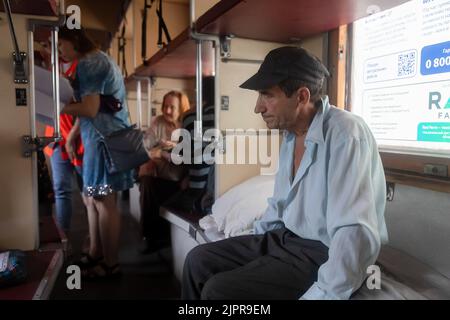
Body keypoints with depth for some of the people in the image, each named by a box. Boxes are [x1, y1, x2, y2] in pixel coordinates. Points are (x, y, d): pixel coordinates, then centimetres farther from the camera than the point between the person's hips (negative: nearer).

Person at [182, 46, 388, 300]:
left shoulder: (345, 135, -23)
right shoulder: (291, 134, 6)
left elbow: (357, 236, -30)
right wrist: (248, 248, 12)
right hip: (285, 239, 8)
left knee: (219, 290, -20)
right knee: (199, 260, 4)